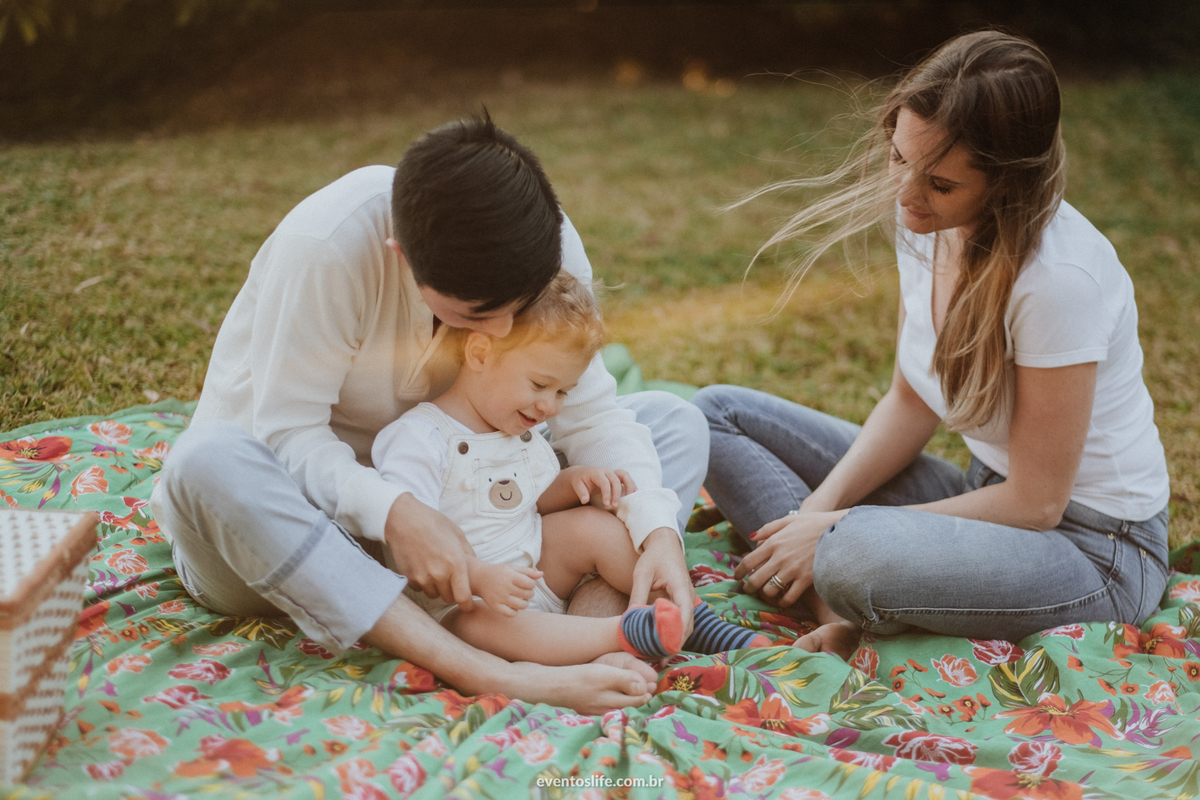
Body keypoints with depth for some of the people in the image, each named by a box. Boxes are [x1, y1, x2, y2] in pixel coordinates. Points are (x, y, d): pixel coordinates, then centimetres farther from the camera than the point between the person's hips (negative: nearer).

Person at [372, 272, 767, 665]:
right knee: (482, 624, -38)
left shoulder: (522, 432, 8)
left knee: (595, 525, -9)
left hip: (534, 568, 8)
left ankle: (694, 618, -5)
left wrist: (572, 481, -3)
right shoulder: (421, 438, -20)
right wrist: (480, 576, -38)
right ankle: (621, 634, -42)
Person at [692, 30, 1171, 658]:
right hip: (989, 492, 8)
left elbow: (1035, 502, -22)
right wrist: (819, 508, -10)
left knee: (857, 559, -41)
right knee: (718, 412, 0)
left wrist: (839, 529, -20)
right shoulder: (927, 225, -6)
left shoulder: (1059, 278, -28)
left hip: (1093, 548, -8)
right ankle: (839, 609, -15)